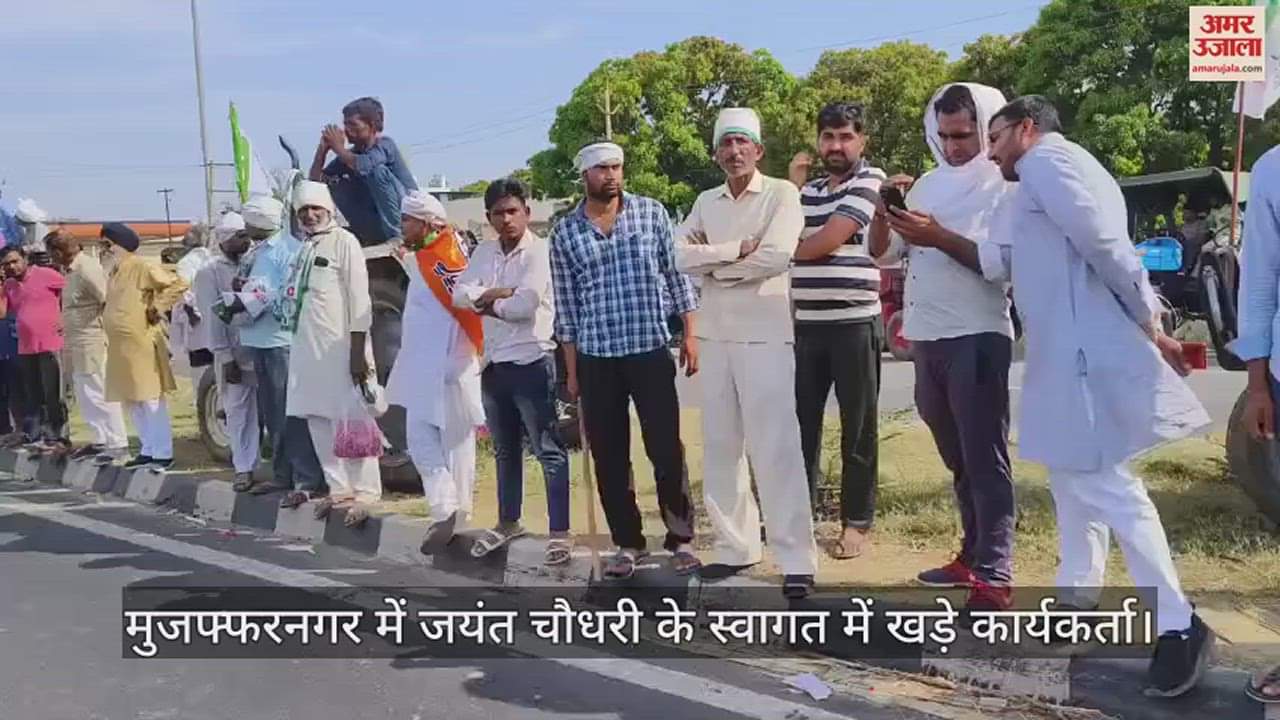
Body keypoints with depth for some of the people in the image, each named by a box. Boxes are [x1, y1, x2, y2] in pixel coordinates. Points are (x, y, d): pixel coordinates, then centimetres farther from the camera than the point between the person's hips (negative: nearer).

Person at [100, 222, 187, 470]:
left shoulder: (142, 267, -11)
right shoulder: (116, 272, 15)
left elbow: (178, 284, -17)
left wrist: (158, 308, -15)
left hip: (142, 343, -9)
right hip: (120, 346, 9)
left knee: (152, 400, -6)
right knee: (132, 402, 13)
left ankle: (163, 454, -3)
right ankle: (148, 451, 21)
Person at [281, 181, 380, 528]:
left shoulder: (344, 241, -6)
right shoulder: (304, 248, 16)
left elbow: (359, 298, -12)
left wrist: (358, 351, -17)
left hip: (339, 348, -8)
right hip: (306, 348, 8)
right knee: (318, 423, 11)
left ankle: (365, 494, 1)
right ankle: (339, 489, 20)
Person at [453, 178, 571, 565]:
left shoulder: (540, 251, -10)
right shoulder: (484, 251, 11)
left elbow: (525, 305, -20)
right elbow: (459, 294, 1)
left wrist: (485, 303, -5)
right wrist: (493, 293, -16)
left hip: (530, 362, -7)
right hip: (493, 364, 7)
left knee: (548, 450, -2)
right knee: (505, 449, 19)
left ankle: (560, 532, 3)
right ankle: (508, 522, 33)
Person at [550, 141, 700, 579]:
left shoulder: (652, 212, 2)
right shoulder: (565, 232, 3)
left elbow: (676, 274, 6)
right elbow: (566, 306, 6)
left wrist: (690, 335, 1)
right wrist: (571, 370, 5)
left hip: (651, 350, -1)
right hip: (596, 359, 1)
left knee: (666, 449, 1)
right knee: (609, 456, 7)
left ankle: (680, 538, 16)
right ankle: (627, 542, 20)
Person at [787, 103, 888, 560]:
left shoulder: (870, 181, -3)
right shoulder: (807, 191, 17)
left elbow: (827, 241, -12)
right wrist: (792, 185, 4)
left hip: (854, 323, -5)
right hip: (807, 324, 5)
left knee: (858, 427, 4)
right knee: (802, 421, 10)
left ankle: (857, 522, 13)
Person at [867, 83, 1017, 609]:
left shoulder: (1004, 187, -4)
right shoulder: (928, 185, 14)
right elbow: (883, 253, 12)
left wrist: (939, 238, -24)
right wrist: (883, 213, -6)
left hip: (977, 338, -7)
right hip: (927, 338, 7)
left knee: (985, 460, -6)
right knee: (957, 459, 15)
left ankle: (994, 578, -4)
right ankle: (973, 556, 26)